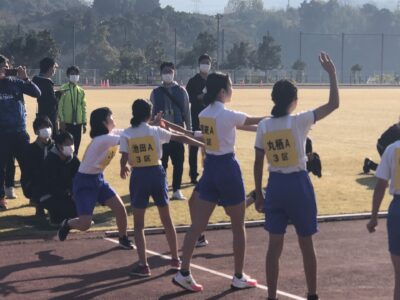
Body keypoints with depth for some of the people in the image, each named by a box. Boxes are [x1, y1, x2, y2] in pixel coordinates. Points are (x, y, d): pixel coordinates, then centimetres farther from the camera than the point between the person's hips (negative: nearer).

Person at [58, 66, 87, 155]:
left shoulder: (81, 91, 9)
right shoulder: (63, 90, -3)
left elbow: (83, 108, 12)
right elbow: (59, 106, -6)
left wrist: (84, 123, 8)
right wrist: (61, 121, -12)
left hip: (78, 123, 4)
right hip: (66, 123, -4)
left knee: (76, 145, 7)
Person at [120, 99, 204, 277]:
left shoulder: (126, 134, -2)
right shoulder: (155, 131, 1)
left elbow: (124, 159, -9)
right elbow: (180, 138, 3)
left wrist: (123, 169, 13)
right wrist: (202, 144, 10)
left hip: (139, 176, -1)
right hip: (156, 173, 1)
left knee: (138, 224, 6)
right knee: (166, 219, 16)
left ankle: (143, 265, -1)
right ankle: (175, 259, 23)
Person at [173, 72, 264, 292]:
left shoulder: (204, 114, 6)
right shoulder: (227, 115, -17)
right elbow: (255, 121, -2)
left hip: (210, 167, 7)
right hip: (227, 168, -7)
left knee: (198, 224, 6)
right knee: (238, 226, 8)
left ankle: (184, 273, 2)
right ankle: (239, 277, 17)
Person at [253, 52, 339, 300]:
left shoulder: (264, 126, 0)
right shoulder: (299, 121, -12)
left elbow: (258, 164, 3)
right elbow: (334, 104, -11)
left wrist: (259, 194, 11)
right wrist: (332, 73, -4)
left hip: (275, 186, 3)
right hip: (298, 184, -3)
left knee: (275, 245, 7)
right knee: (306, 245, 10)